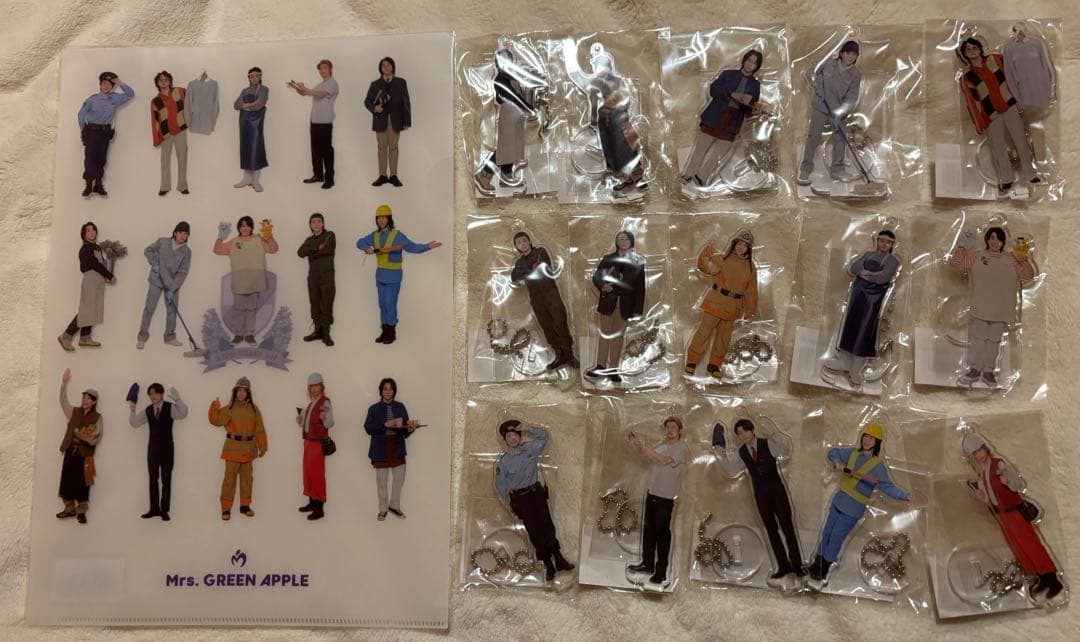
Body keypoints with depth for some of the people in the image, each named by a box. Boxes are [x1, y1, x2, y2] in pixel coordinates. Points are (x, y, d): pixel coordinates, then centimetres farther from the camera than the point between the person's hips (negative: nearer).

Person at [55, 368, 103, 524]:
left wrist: (86, 438, -24)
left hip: (85, 453, -3)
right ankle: (69, 508, 16)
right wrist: (63, 383, -8)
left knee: (82, 482, -1)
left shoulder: (97, 418, -1)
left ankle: (81, 511, 6)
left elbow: (98, 437, -4)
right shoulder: (74, 412, 9)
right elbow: (63, 401, 1)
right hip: (70, 451, 3)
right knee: (67, 480, 5)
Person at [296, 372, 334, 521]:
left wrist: (324, 418, -42)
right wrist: (300, 420, 2)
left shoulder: (325, 402, -12)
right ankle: (312, 502, 25)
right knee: (308, 473, 14)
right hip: (308, 441, 9)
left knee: (317, 475, -7)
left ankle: (319, 508, -5)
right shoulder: (311, 403, 13)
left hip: (319, 442, -9)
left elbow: (329, 424, -22)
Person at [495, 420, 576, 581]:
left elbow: (543, 435, 7)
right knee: (534, 531, -2)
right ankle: (548, 565, 5)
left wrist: (527, 429, -8)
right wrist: (510, 503, 1)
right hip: (520, 498, -3)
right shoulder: (503, 460, -7)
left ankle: (558, 559, 3)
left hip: (536, 492, 3)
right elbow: (499, 485, -1)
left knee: (547, 525, -1)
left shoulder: (530, 448, 1)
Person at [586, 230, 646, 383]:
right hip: (608, 301, 1)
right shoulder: (608, 258, 6)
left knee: (618, 335, 5)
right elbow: (596, 276, 7)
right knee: (605, 334, 4)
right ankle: (601, 366, 10)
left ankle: (613, 369, 9)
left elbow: (640, 287, -1)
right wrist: (602, 285, -17)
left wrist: (638, 310, -6)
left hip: (625, 303, -1)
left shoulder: (638, 261, 2)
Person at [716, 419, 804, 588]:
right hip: (760, 495, 4)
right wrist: (723, 455, -9)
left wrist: (775, 435, -34)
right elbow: (733, 471, 3)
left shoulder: (768, 444, -7)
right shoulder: (741, 453, 3)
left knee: (787, 527, -2)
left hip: (777, 490, -4)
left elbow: (785, 451, -19)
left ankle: (797, 565, 7)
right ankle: (783, 566, 18)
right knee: (771, 530, 9)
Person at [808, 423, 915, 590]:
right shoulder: (853, 453, 3)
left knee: (835, 539, -1)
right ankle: (817, 566, 28)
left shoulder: (879, 466, -12)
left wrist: (904, 495, -29)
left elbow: (888, 487, -14)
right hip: (838, 501, 6)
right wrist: (837, 463, -10)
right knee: (826, 534, 13)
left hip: (853, 509, -6)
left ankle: (822, 573, 13)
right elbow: (833, 452, 11)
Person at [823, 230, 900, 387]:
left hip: (874, 300, -4)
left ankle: (856, 371, 5)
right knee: (850, 328, 7)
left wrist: (863, 272, -5)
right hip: (858, 296, 4)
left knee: (864, 333, -1)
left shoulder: (893, 261, -1)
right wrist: (873, 274, -12)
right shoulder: (868, 255, 13)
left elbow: (882, 278, -16)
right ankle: (843, 362, 19)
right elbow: (851, 268, 0)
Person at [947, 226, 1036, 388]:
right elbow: (954, 263, -5)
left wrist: (1025, 261, -15)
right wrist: (963, 245, -14)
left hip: (1000, 310, 1)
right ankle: (975, 369, 11)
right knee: (977, 338, 3)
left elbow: (1028, 277, 1)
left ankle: (989, 371, 17)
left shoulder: (1012, 260, 5)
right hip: (979, 308, -1)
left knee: (994, 340, 9)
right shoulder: (975, 256, 2)